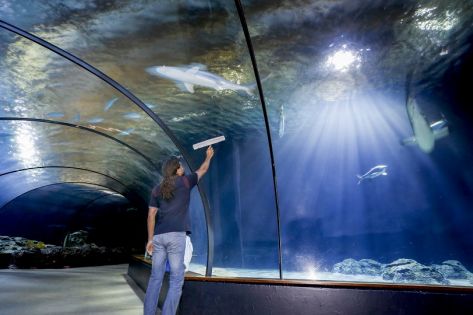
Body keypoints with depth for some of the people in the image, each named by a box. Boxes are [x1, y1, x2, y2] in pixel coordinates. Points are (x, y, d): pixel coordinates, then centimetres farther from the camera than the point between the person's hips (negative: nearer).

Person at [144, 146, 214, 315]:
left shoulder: (157, 189, 13)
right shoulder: (185, 182, 4)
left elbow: (151, 215, 7)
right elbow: (203, 170, 21)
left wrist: (150, 239, 7)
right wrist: (209, 156, 38)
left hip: (159, 236, 5)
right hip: (176, 235, -5)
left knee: (155, 278, 10)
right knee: (176, 281, 0)